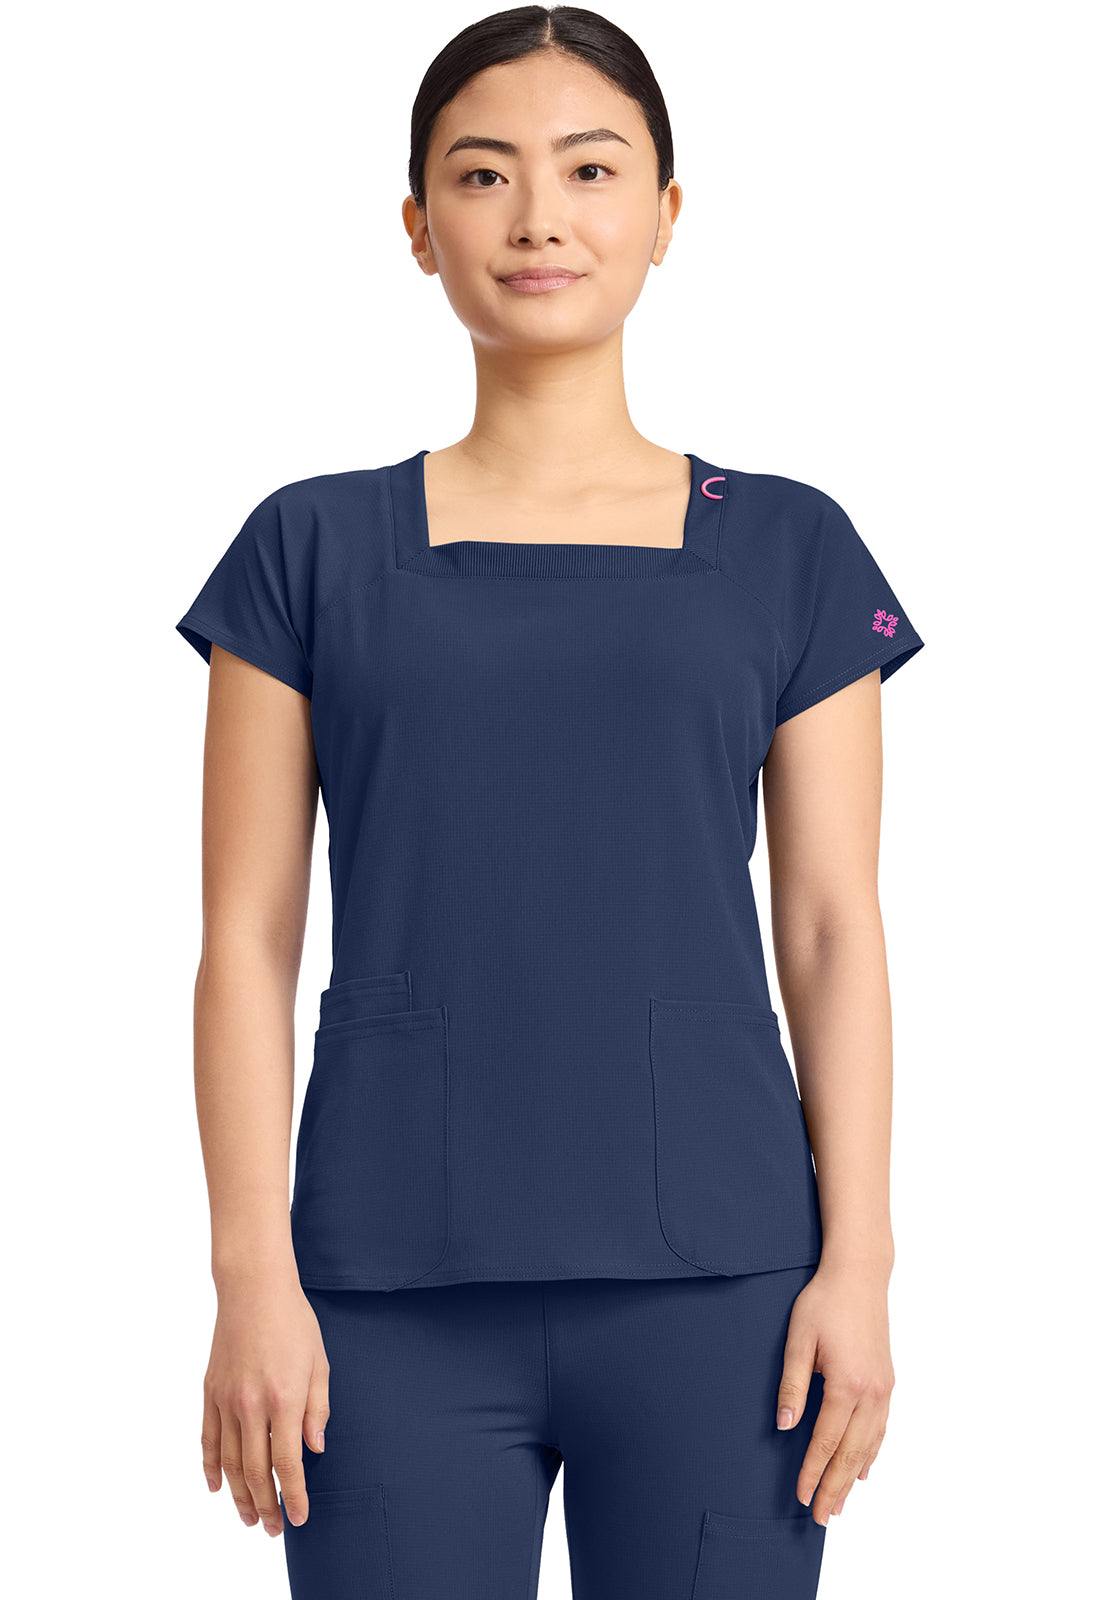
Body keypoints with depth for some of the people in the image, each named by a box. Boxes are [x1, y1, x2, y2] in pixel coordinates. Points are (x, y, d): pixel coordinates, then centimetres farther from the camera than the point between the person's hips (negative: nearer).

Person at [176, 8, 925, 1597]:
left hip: (714, 1282, 1)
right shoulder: (314, 551, 6)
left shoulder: (787, 551, 7)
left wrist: (857, 1259, -1)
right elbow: (249, 941, 3)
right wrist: (254, 1277, -3)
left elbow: (831, 929, 5)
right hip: (397, 1290, 0)